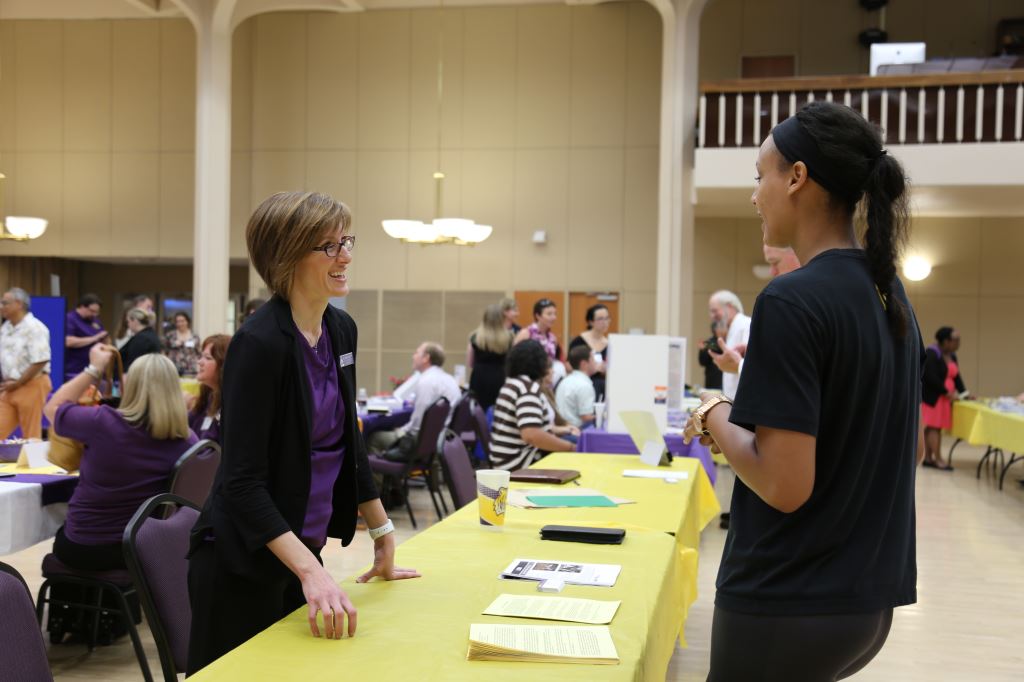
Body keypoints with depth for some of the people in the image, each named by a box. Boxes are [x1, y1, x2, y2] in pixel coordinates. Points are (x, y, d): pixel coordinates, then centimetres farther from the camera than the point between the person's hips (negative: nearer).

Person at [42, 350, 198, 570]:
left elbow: (53, 408, 0)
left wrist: (94, 369, 8)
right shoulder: (187, 440, -13)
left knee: (63, 533, 35)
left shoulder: (103, 422, -21)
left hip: (83, 548, -3)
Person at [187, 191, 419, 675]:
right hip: (243, 562, -7)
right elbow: (242, 480, -23)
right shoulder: (260, 344, -21)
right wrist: (309, 571, -30)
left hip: (304, 550, 7)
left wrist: (383, 536, 16)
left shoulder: (342, 330, 3)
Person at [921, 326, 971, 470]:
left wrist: (963, 392, 2)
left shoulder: (951, 355, 13)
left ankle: (928, 458, 10)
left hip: (945, 397, 8)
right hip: (932, 396, -8)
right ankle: (938, 459, -8)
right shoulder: (931, 354, -15)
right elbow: (931, 377, -21)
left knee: (934, 426, 7)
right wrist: (947, 392, -20)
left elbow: (956, 376, 14)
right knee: (934, 426, -8)